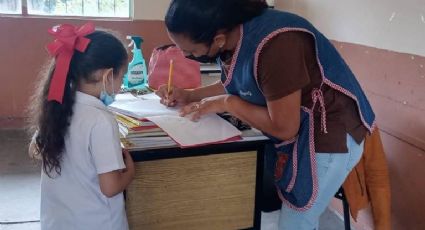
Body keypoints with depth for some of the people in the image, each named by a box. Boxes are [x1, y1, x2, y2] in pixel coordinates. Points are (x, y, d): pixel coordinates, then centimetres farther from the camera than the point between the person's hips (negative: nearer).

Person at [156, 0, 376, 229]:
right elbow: (235, 85, 13)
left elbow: (284, 127, -27)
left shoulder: (275, 46, -34)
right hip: (292, 130, 8)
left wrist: (226, 104, -18)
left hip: (329, 135, -8)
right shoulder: (234, 36, -7)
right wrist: (189, 95, 1)